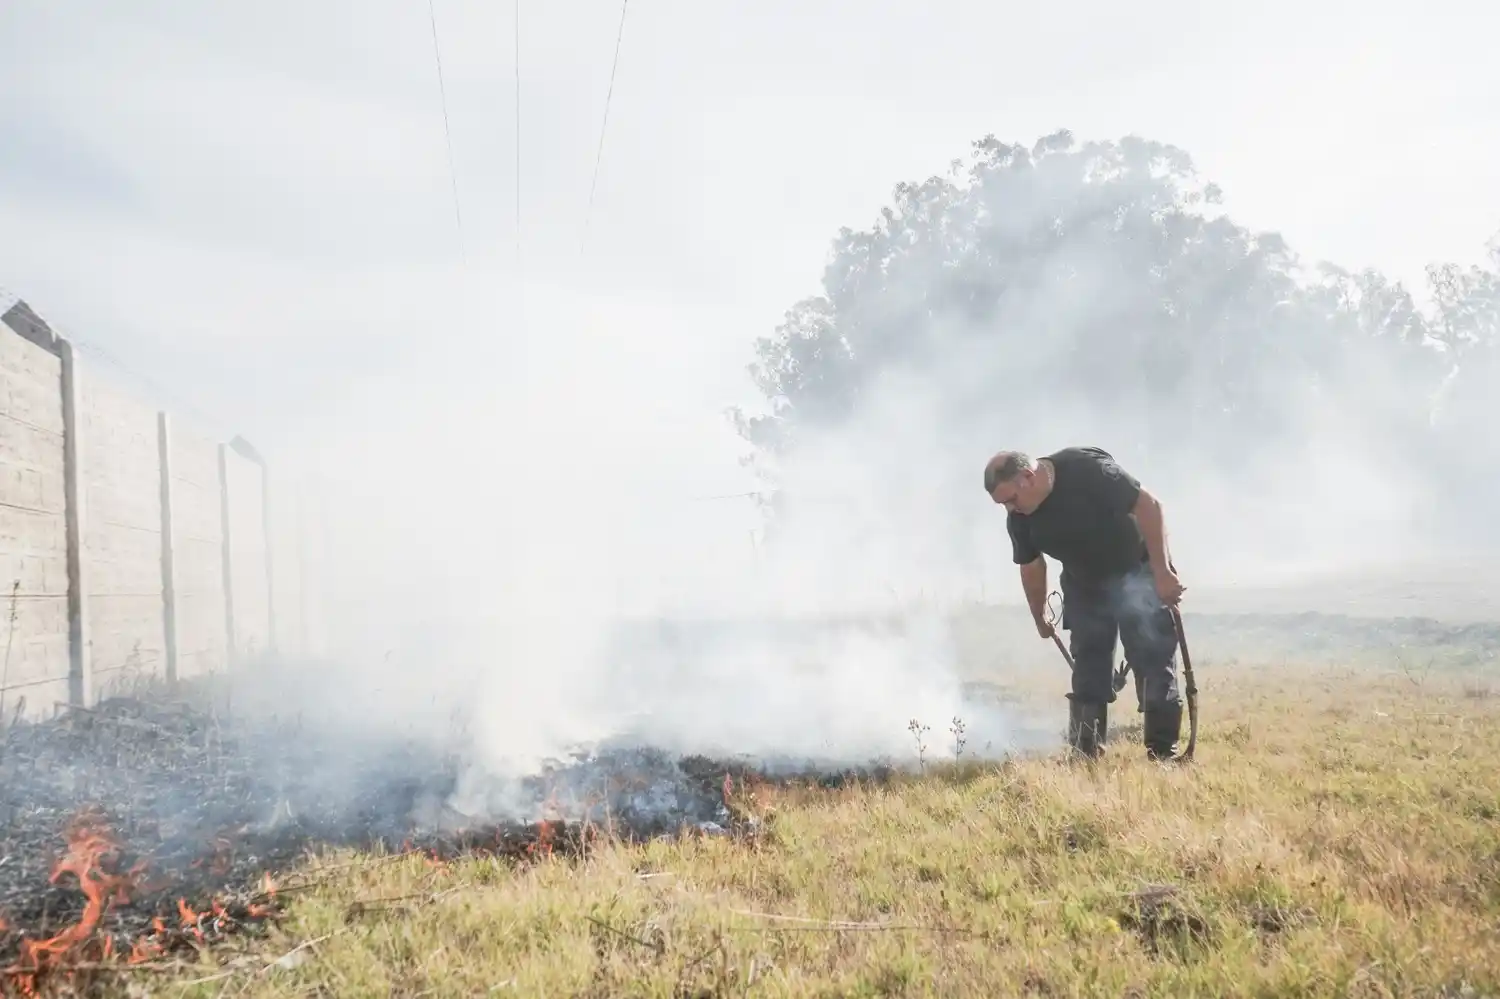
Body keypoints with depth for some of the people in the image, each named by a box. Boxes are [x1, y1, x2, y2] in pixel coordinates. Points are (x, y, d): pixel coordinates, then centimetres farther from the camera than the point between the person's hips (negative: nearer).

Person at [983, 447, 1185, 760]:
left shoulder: (1087, 468, -31)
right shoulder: (1018, 519, -13)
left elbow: (1148, 505, -27)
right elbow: (1031, 567, 5)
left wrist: (1162, 573, -29)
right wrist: (1040, 619, 16)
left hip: (1137, 574, -5)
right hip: (1085, 587, 5)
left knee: (1154, 662, -8)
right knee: (1087, 670, 3)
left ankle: (1161, 752, -4)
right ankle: (1086, 754, 8)